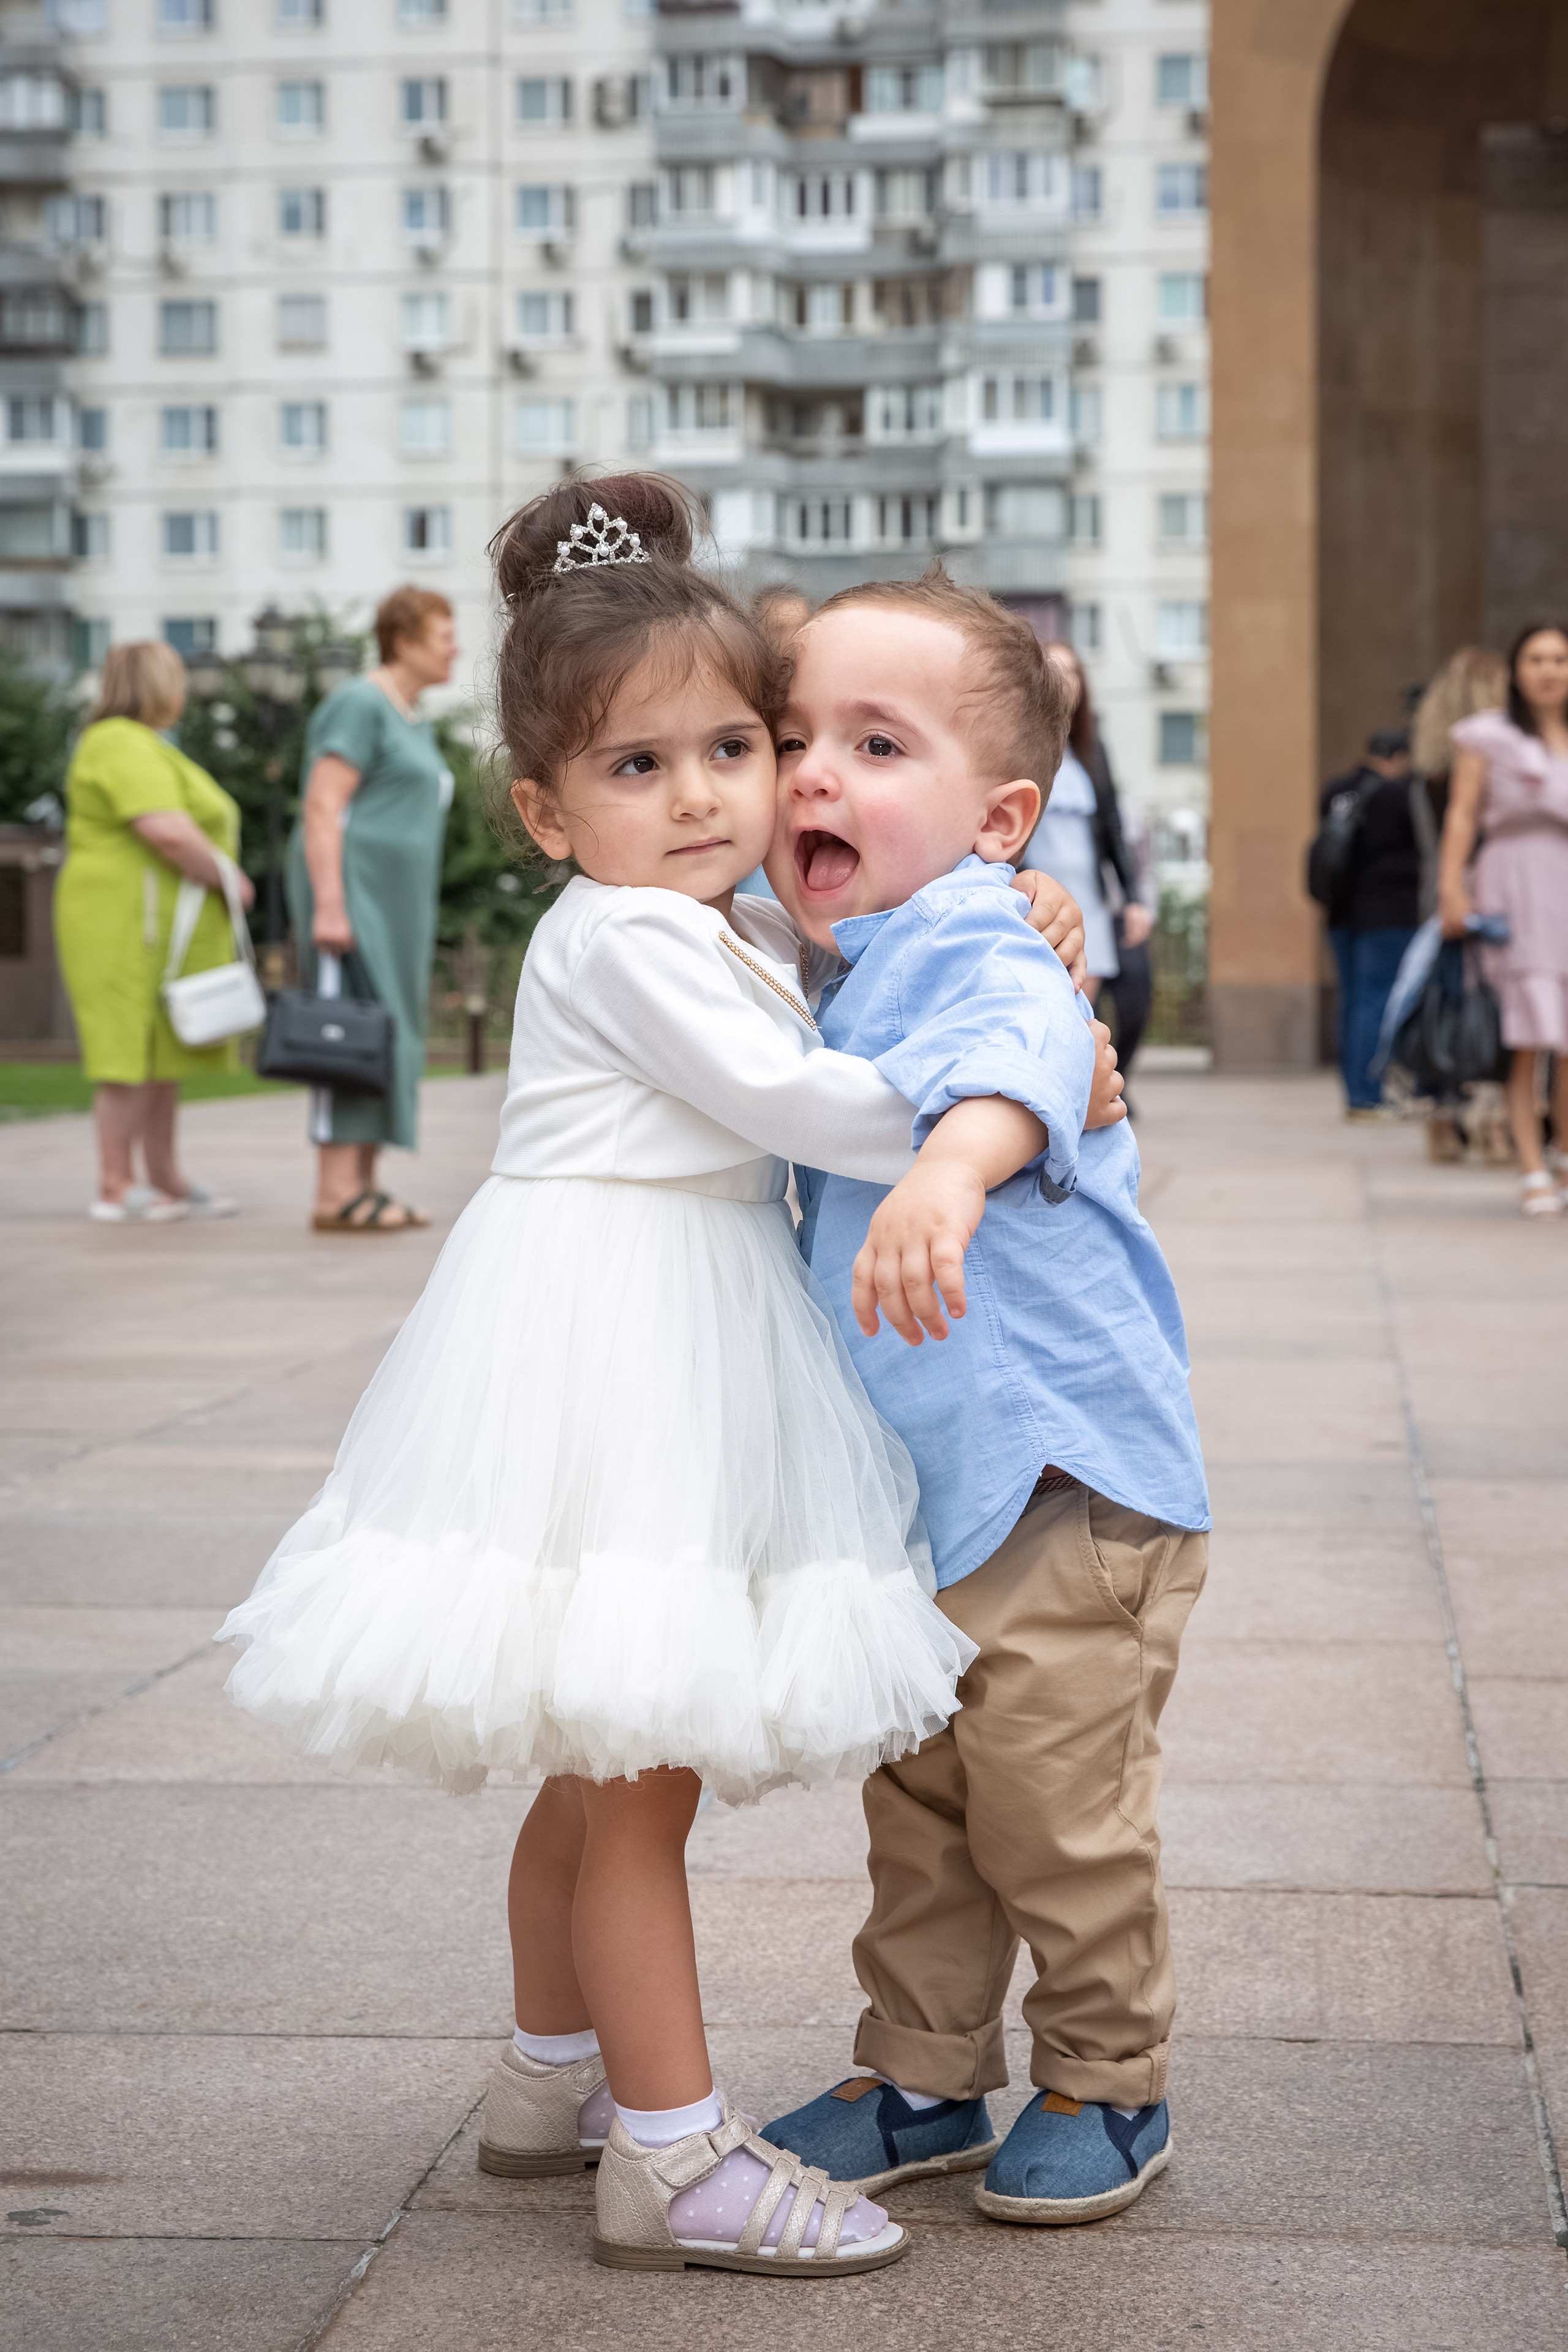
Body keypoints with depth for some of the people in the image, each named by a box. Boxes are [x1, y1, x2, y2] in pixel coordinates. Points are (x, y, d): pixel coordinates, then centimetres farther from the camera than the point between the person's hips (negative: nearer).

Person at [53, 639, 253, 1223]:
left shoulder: (140, 746, 21)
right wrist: (229, 879, -14)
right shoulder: (124, 746, -14)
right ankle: (115, 1189, -7)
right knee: (134, 1051, -9)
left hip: (163, 927, 11)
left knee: (166, 1051, 11)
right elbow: (168, 832, -25)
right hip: (135, 920, -11)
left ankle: (167, 1181, 16)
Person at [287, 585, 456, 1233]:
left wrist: (415, 924, 22)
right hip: (350, 890, -10)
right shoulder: (360, 706, -10)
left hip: (390, 903, 10)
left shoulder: (413, 722, 20)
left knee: (386, 1037, 7)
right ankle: (336, 1197, -13)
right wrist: (329, 907, -24)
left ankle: (362, 1190, 10)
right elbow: (322, 809, -17)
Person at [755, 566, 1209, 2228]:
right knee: (915, 1814, 17)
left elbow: (1021, 1057, -44)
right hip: (909, 1496, 9)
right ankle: (925, 2077, 31)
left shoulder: (981, 960, -20)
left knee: (1056, 1815, 2)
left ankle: (1107, 2085, 21)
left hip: (1058, 1482, -8)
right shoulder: (844, 983, 8)